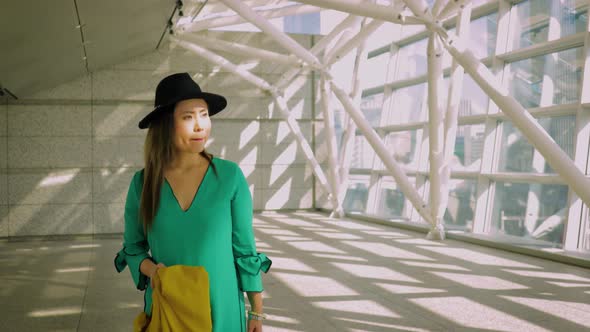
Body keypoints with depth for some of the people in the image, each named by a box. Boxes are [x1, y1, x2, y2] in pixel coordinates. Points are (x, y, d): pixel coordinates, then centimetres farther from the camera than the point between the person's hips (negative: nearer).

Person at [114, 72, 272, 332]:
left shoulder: (230, 176, -10)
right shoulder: (143, 182, -5)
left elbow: (245, 248, -4)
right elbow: (132, 247, 5)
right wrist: (150, 268, -15)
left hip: (222, 310, -1)